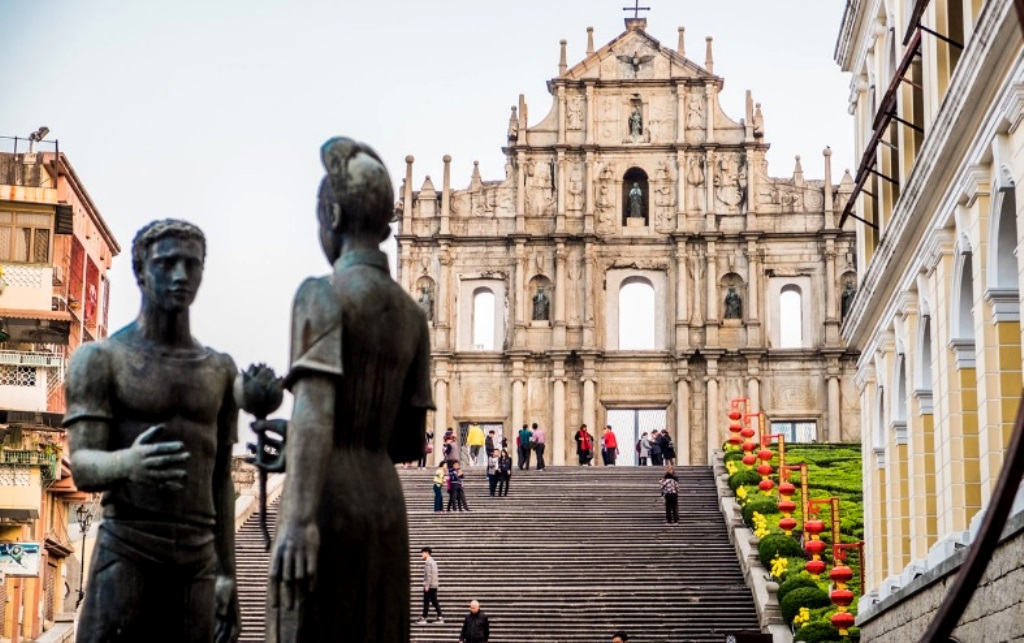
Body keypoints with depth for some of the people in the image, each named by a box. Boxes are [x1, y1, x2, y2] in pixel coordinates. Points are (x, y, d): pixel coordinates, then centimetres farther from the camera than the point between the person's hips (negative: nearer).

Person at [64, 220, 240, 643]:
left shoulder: (221, 370, 13)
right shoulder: (98, 359, 0)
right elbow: (83, 468, -11)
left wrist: (227, 577, 11)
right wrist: (128, 463, -35)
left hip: (197, 564, 4)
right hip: (124, 558, -4)